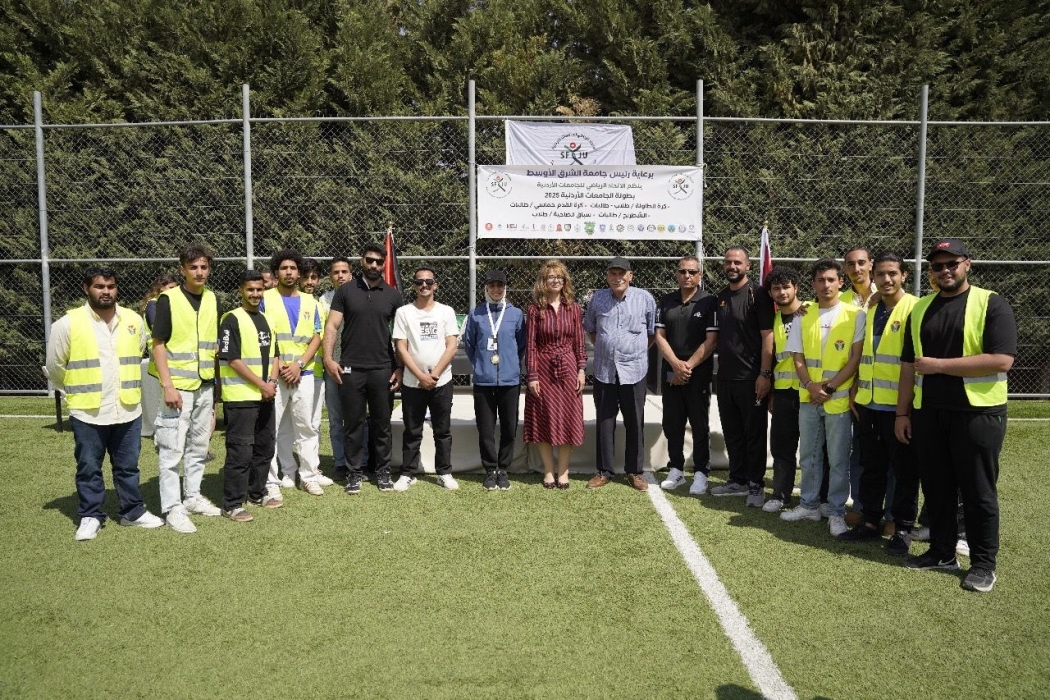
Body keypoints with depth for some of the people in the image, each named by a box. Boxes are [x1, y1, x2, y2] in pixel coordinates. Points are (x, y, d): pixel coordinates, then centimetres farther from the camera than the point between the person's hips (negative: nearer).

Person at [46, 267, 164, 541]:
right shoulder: (68, 324, -7)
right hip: (87, 413, -2)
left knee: (128, 466, 13)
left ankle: (133, 512, 26)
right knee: (89, 468, 8)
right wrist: (78, 390, 12)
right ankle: (90, 517, 22)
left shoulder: (134, 320, 3)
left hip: (128, 410, 3)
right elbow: (55, 365, 3)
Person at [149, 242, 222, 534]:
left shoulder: (212, 300, 8)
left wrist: (216, 385, 12)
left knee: (199, 446, 15)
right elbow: (158, 344, -9)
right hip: (178, 386, -6)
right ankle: (172, 509, 4)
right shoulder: (168, 299, -8)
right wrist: (168, 386, -16)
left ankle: (193, 497, 28)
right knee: (172, 449, -3)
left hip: (205, 386, 6)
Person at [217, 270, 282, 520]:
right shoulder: (232, 319, -9)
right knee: (240, 451, -6)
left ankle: (257, 493, 29)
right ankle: (232, 504, 2)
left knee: (265, 447, 15)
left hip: (265, 396, 8)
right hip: (240, 396, -8)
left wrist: (272, 381, 0)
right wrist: (261, 385, -15)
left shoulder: (266, 319, 15)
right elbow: (233, 359, -14)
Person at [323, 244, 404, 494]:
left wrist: (400, 367, 1)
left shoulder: (393, 294, 6)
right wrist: (328, 357, -12)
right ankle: (354, 472, 16)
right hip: (350, 369, -1)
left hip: (382, 369, 1)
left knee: (382, 424, 8)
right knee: (353, 424, 6)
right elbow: (332, 326, 0)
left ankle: (383, 471, 19)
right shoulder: (345, 291, 4)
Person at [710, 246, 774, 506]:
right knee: (732, 433, 13)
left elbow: (768, 336, -12)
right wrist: (717, 371, 13)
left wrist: (765, 374, -17)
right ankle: (738, 480, 25)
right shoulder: (721, 296, 11)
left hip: (751, 378, -6)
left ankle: (756, 485, 14)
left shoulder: (757, 293, -8)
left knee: (754, 433, 3)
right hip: (725, 377, 6)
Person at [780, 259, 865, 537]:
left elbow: (856, 358, -7)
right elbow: (798, 358, 6)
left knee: (838, 460, 3)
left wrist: (830, 387, -13)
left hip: (839, 399, -3)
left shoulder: (854, 315, -3)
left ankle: (836, 512, 13)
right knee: (808, 456, 12)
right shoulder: (803, 316, 7)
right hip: (808, 398, 4)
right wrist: (811, 386, -10)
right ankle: (809, 505, 24)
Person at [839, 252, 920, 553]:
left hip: (899, 405, -6)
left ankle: (903, 528, 16)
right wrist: (855, 390, 11)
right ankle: (871, 521, 24)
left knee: (904, 469, 5)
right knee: (872, 466, 13)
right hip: (868, 403, 6)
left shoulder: (914, 308, -8)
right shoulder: (869, 310, 12)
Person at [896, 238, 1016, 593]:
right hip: (928, 413, 5)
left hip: (977, 413, -5)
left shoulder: (991, 304, -6)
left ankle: (983, 563, 16)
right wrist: (902, 412, 8)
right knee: (936, 487, 12)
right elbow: (909, 364, 12)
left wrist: (939, 365, -18)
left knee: (978, 491, 3)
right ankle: (942, 553, 25)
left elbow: (1001, 360, -18)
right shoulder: (921, 309, 10)